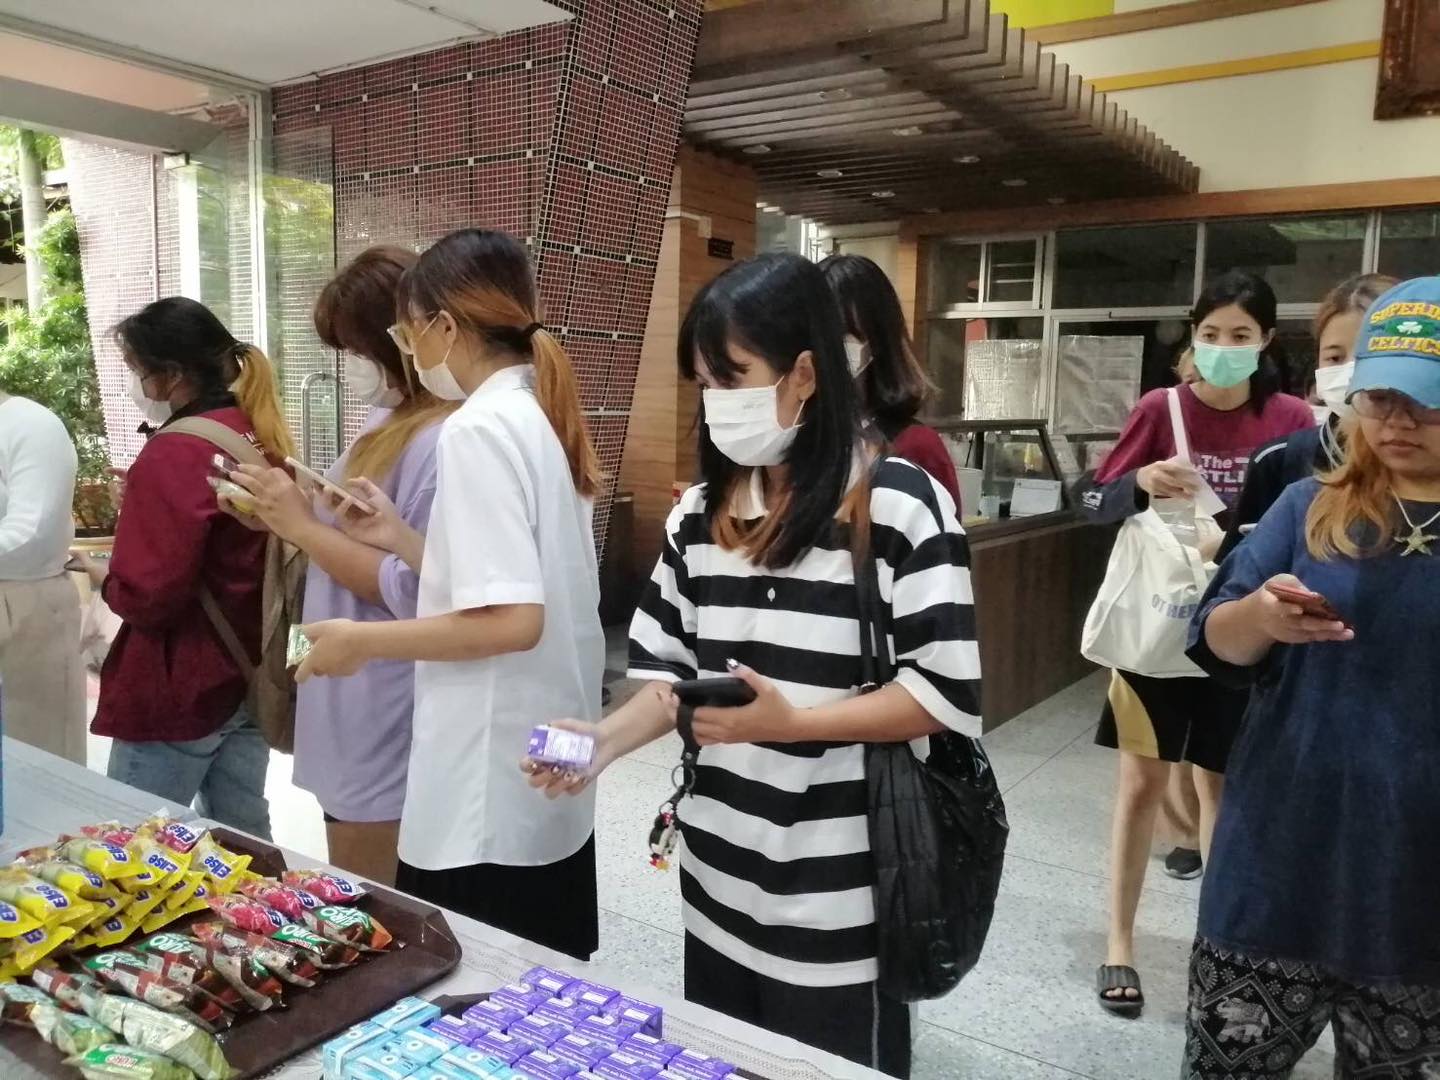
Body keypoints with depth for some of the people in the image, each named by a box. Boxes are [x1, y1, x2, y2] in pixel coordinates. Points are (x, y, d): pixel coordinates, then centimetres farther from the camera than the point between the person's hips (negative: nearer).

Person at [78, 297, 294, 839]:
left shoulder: (174, 454, -19)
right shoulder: (264, 439, 6)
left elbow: (147, 596, -23)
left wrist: (103, 576, -2)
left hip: (179, 691, -8)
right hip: (249, 676, 8)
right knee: (243, 838, 17)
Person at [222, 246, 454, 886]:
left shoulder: (442, 443, -21)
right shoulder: (388, 423, 10)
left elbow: (415, 594, -26)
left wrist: (303, 526, -18)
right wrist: (280, 518, 2)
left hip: (389, 730, -10)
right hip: (352, 718, 10)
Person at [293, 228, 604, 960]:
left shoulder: (477, 430, -17)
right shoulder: (540, 419, 9)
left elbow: (511, 619, -25)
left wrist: (364, 641, -14)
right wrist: (400, 538, 12)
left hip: (488, 795, -9)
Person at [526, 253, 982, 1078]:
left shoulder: (899, 505, -13)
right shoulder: (702, 512, 5)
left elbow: (946, 694, -15)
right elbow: (672, 669, 8)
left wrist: (790, 722, -23)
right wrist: (608, 740, -10)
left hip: (837, 899, -5)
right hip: (720, 884, 5)